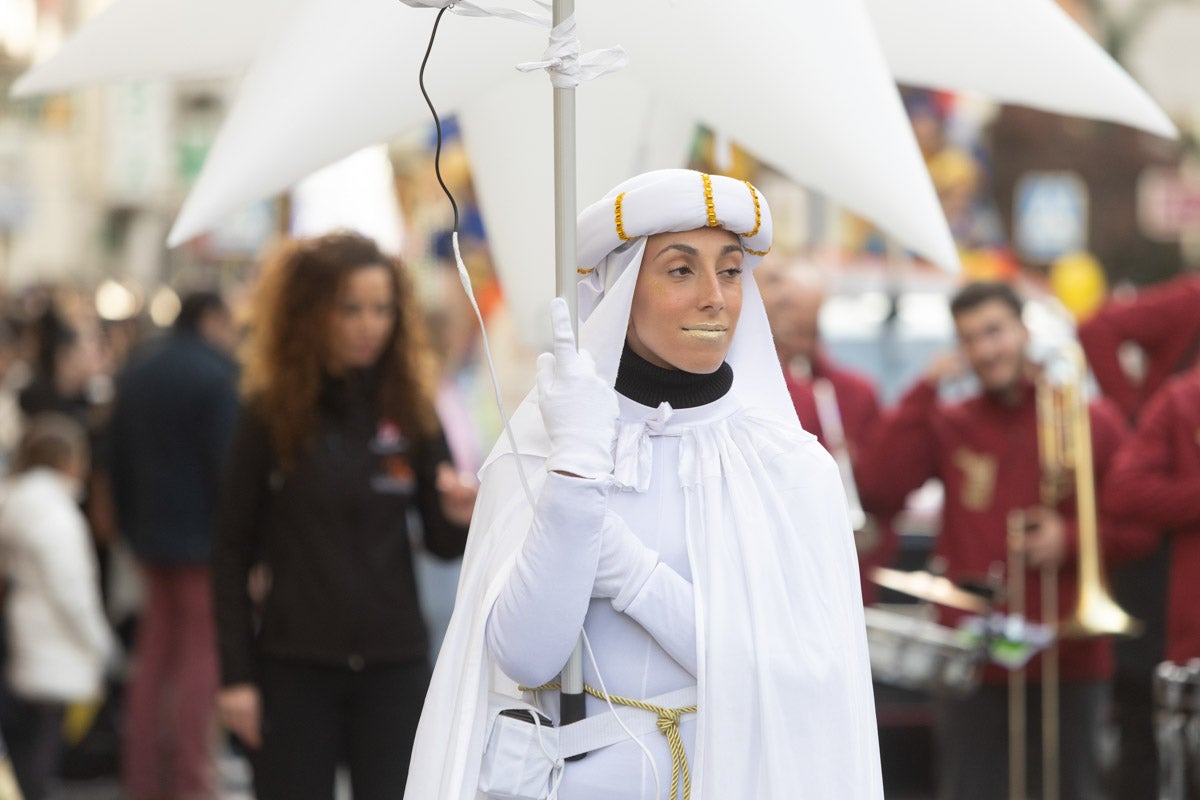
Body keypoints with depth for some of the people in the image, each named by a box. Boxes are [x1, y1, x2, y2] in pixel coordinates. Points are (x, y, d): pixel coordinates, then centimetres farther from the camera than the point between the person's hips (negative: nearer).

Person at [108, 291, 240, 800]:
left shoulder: (137, 372, 13)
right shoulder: (214, 376, -13)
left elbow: (117, 457, 17)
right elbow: (225, 463, -16)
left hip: (150, 534, 8)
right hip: (201, 540, -8)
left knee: (153, 657, 13)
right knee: (201, 659, -4)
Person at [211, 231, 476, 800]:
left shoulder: (409, 410, 3)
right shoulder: (272, 414, -3)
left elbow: (440, 543, 7)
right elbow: (231, 554, -1)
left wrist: (459, 518, -17)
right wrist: (235, 674, -6)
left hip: (393, 667, 2)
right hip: (296, 667, -2)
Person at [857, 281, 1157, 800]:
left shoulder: (1095, 423, 4)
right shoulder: (947, 426, 6)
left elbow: (1137, 524, 5)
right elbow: (878, 489, -8)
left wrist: (1072, 541, -13)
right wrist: (923, 392, -8)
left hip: (1070, 658, 0)